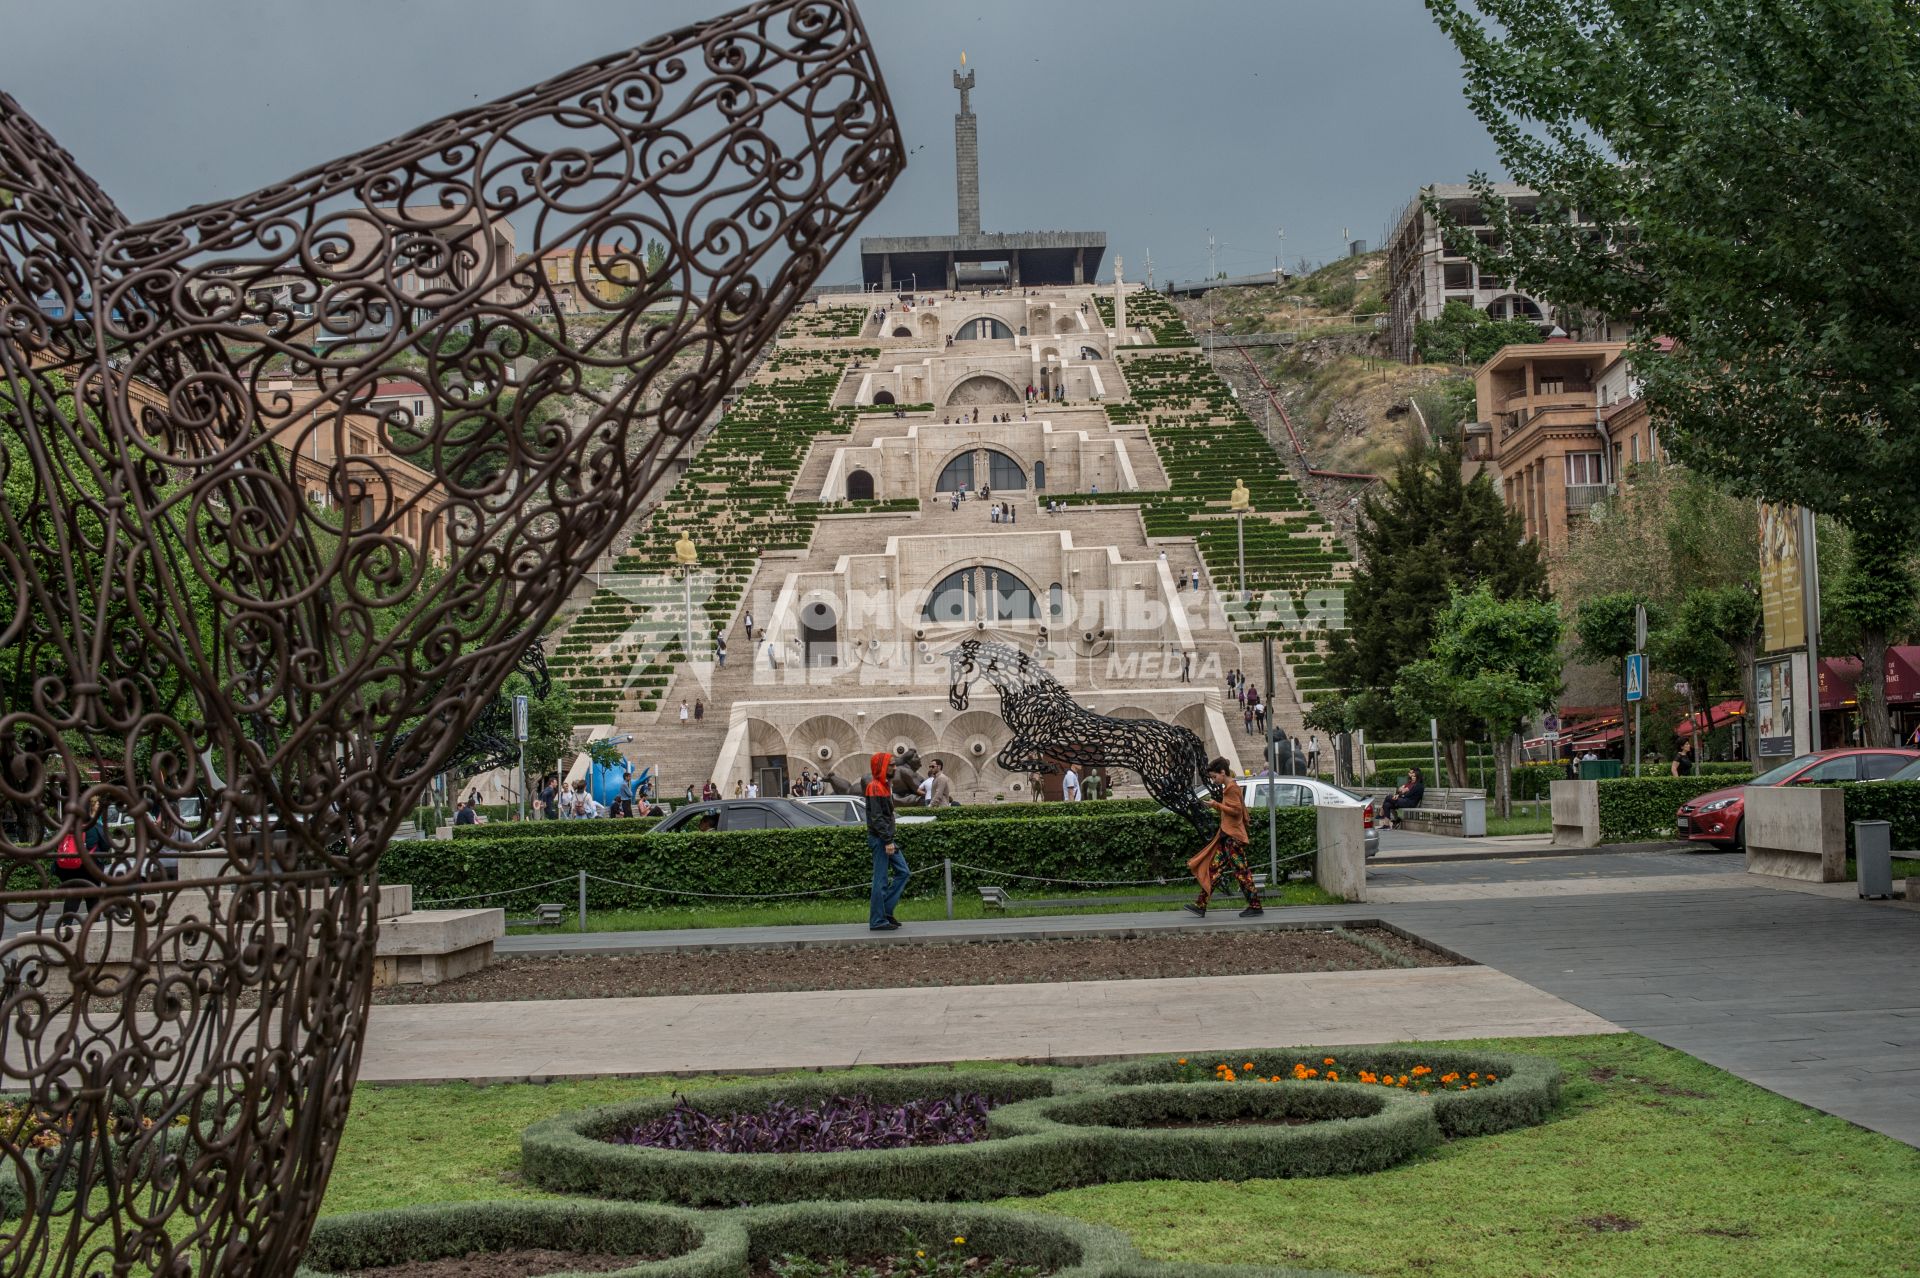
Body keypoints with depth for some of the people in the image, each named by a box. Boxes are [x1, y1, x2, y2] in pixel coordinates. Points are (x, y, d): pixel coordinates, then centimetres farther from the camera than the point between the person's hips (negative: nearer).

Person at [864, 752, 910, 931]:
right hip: (879, 840, -10)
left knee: (903, 872, 10)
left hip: (887, 839, 10)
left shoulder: (885, 785, 16)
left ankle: (884, 909, 13)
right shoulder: (874, 787, -14)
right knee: (881, 880, -5)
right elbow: (876, 818, -21)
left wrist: (891, 839, 17)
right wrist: (888, 841, -23)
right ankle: (877, 921, -1)